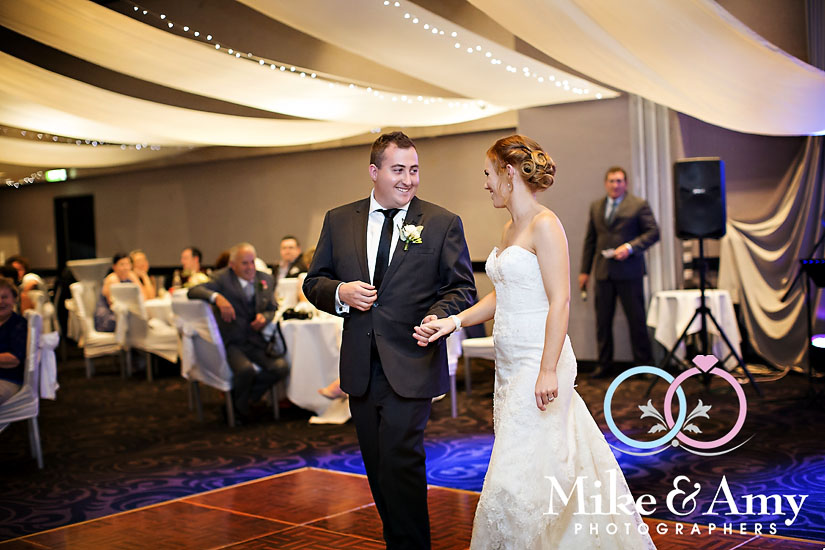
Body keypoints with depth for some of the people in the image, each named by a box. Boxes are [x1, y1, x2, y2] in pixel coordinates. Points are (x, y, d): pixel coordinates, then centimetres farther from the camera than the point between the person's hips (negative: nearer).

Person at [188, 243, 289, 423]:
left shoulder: (266, 279, 13)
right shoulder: (222, 278, -1)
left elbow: (273, 309, 19)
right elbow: (193, 291, -13)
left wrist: (264, 317, -6)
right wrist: (216, 297, -32)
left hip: (257, 340, 5)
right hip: (231, 342, -5)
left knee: (281, 367, -21)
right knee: (246, 369, -33)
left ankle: (243, 399, 3)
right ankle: (238, 408, 0)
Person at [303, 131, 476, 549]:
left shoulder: (443, 224, 0)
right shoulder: (339, 220, 8)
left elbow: (462, 287, 1)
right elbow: (314, 282, 11)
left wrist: (438, 315, -18)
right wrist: (340, 292, -11)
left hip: (411, 368, -4)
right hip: (361, 369, 4)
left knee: (400, 463, -10)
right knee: (378, 467, 14)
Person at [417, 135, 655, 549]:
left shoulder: (544, 225, -12)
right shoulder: (510, 228, 15)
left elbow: (560, 302, -17)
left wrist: (548, 371, -22)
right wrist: (453, 321, 5)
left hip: (538, 361, -9)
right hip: (510, 362, 9)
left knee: (518, 476, -6)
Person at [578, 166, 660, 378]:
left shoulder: (639, 205, 1)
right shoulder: (596, 207, 15)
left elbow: (653, 232, -3)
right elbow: (590, 240, 17)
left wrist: (630, 247, -16)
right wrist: (585, 270, 12)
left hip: (629, 272, -4)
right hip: (603, 272, 4)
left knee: (636, 319, 1)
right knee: (602, 320, 5)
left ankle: (643, 364, 12)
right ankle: (605, 365, 14)